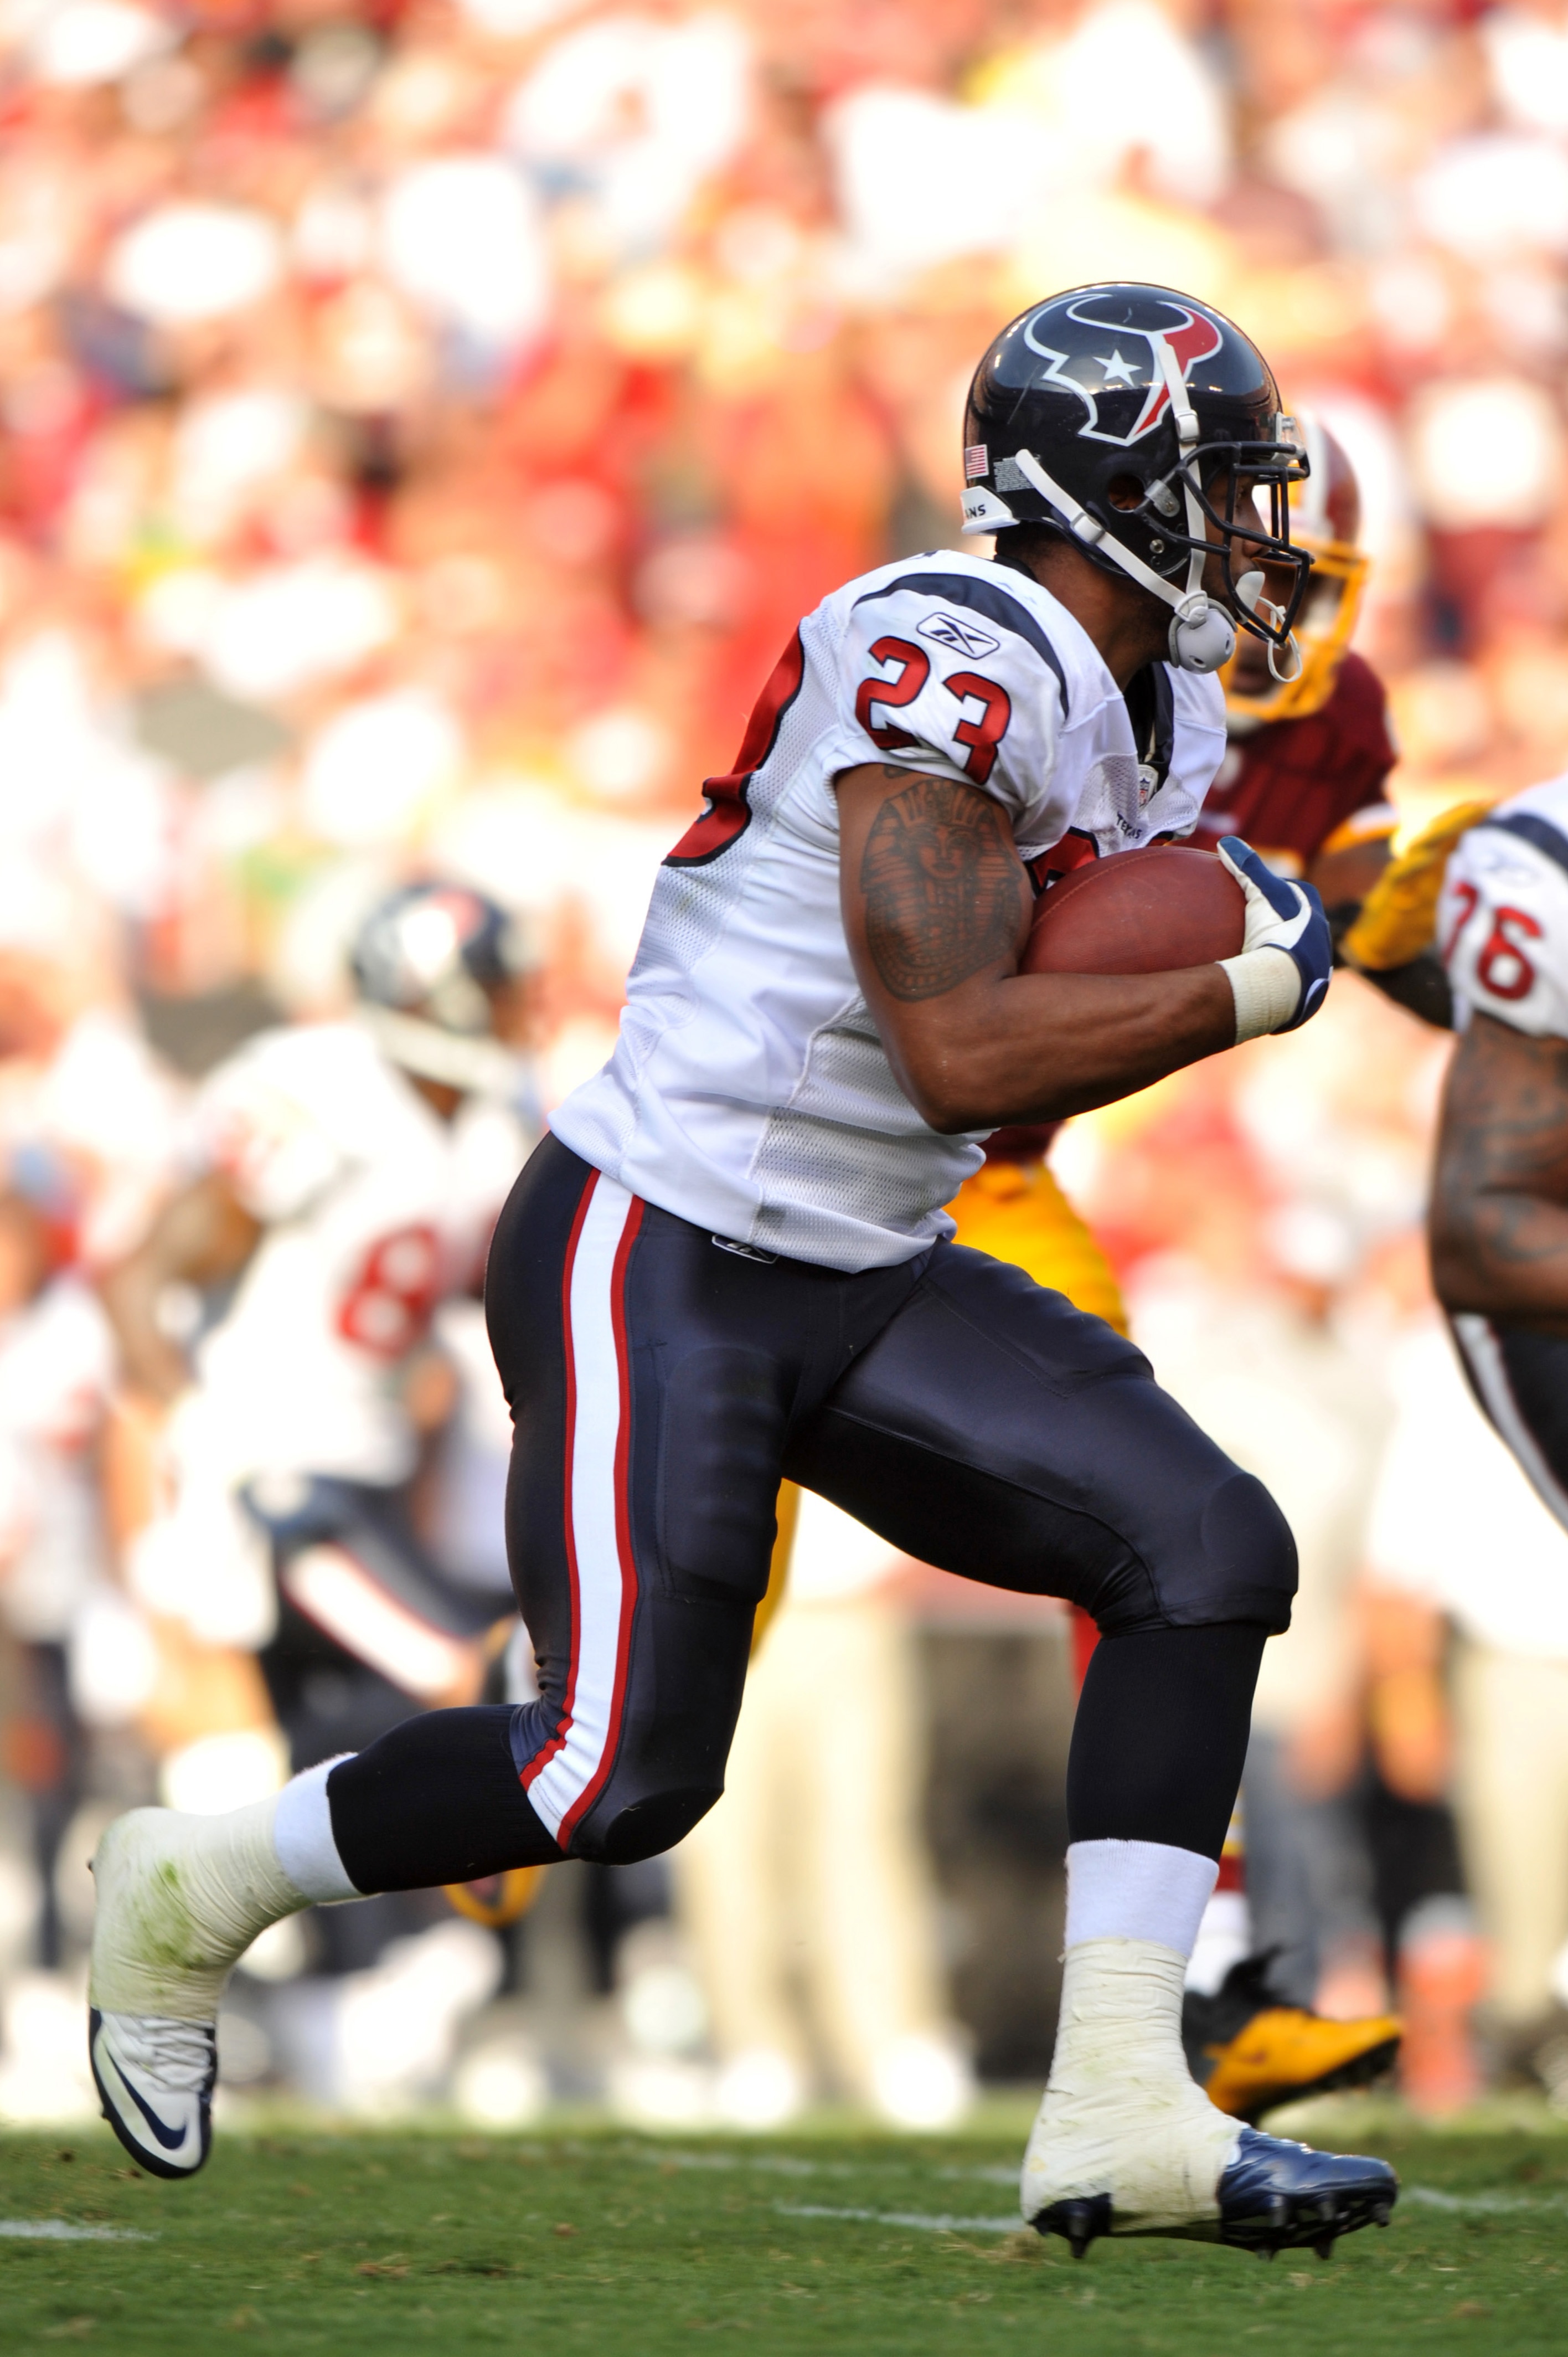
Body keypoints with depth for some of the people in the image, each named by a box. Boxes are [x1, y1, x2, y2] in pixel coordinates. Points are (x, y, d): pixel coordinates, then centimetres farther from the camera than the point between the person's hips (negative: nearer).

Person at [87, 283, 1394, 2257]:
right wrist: (1248, 991, -17)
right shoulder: (950, 664, -20)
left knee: (1207, 1551, -7)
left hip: (867, 1278, 9)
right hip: (655, 1259, -9)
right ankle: (195, 1889, 15)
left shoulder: (1156, 720, 11)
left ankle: (1117, 2112, -8)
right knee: (621, 1775, -12)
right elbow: (961, 1058, -26)